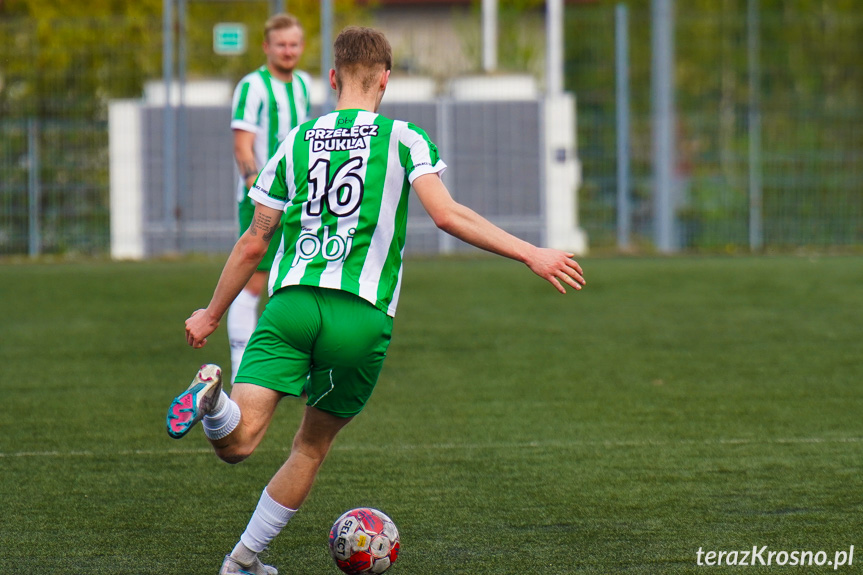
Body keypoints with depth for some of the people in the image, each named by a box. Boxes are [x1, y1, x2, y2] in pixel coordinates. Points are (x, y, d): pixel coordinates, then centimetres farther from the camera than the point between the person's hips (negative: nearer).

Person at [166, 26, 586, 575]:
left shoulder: (297, 142, 16)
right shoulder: (405, 140, 7)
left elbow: (254, 243, 19)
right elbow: (446, 213, -9)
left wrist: (212, 314, 30)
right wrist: (531, 254, -8)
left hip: (291, 302, 1)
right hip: (361, 314, -1)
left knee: (235, 442, -10)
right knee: (312, 447, 18)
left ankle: (213, 398, -44)